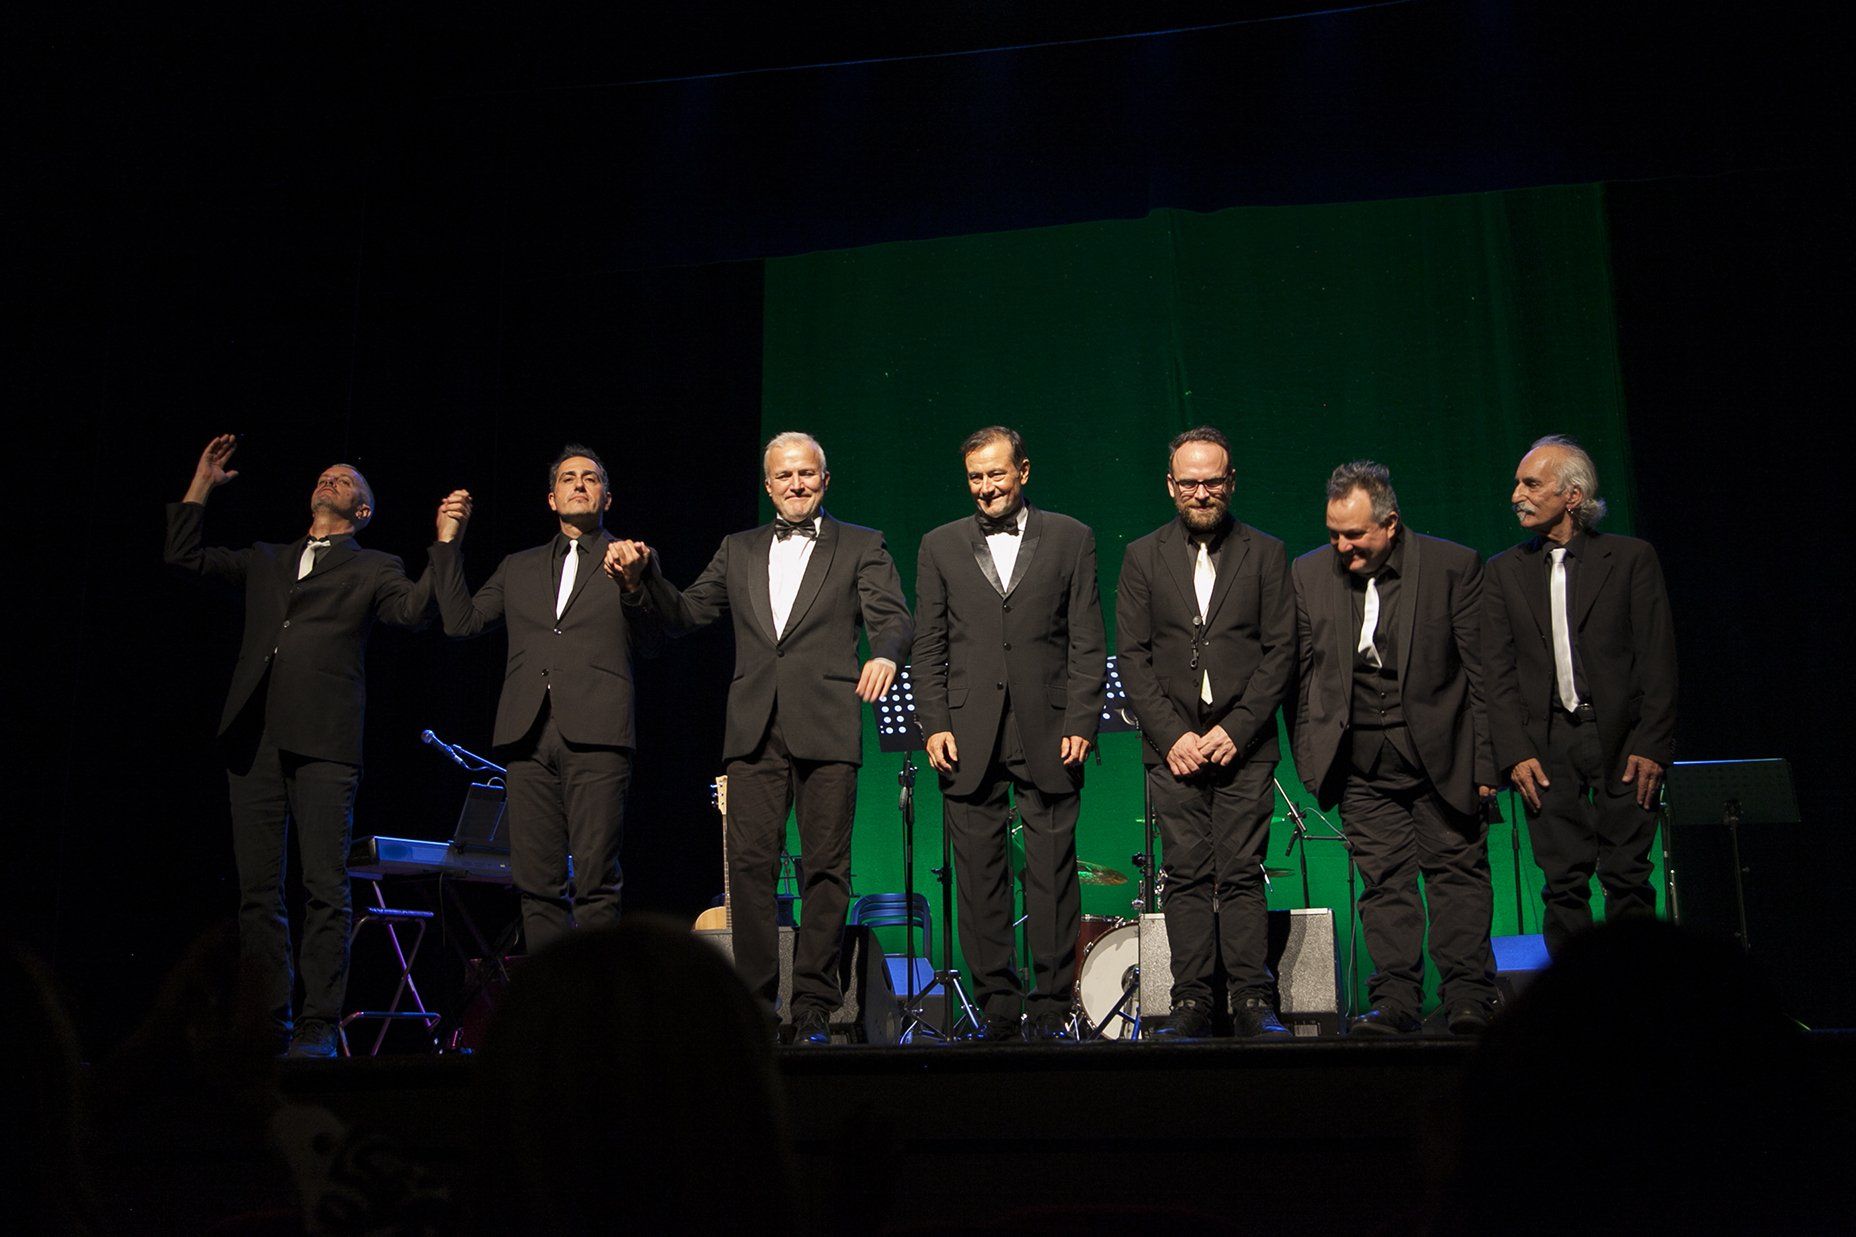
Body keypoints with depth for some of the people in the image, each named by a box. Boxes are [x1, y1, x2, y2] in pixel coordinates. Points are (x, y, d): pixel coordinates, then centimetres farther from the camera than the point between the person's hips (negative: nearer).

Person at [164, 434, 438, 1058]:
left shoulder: (373, 568, 13)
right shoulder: (267, 561, 25)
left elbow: (415, 610, -4)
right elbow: (185, 556, 22)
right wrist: (203, 481, 22)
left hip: (323, 743, -4)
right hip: (254, 740, 4)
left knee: (324, 888, -8)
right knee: (258, 889, 3)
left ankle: (319, 1027, -4)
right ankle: (269, 1023, 9)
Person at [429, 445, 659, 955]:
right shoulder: (519, 568, 24)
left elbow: (650, 640, 3)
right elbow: (462, 621, 16)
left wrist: (631, 584, -14)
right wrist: (448, 542, 12)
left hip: (594, 733, -3)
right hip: (528, 735, 4)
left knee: (594, 879, -9)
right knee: (537, 881, 2)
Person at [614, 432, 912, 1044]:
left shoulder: (861, 546, 10)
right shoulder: (738, 550, 19)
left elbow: (894, 616, -3)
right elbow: (684, 615, 17)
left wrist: (885, 653, -25)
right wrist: (646, 572, 0)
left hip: (826, 728, -2)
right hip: (754, 729, 3)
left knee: (825, 868, -1)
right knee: (749, 865, -2)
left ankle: (814, 1008, 6)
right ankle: (757, 1004, 6)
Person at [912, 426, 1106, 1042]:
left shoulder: (1070, 539, 8)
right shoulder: (940, 546, 12)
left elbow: (1087, 643, 4)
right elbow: (928, 646, 10)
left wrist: (1080, 724, -5)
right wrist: (935, 724, -1)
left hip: (1047, 734, -1)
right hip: (969, 738, 2)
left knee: (1051, 874, 0)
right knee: (979, 876, 3)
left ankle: (1051, 1007, 9)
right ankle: (996, 1005, 12)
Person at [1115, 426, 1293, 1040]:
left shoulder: (1265, 553, 8)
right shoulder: (1143, 557, 10)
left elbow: (1281, 651, 3)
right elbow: (1132, 655, 4)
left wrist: (1236, 729, -8)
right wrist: (1172, 734, -6)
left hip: (1243, 743, -1)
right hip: (1173, 744, 1)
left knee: (1242, 874, -3)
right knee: (1186, 875, 0)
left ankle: (1252, 1001, 4)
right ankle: (1193, 1001, 5)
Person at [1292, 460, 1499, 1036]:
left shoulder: (1455, 566, -6)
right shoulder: (1309, 573, 3)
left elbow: (1482, 674, -4)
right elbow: (1303, 675, 8)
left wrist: (1486, 761, -6)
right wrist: (1311, 757, 3)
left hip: (1441, 750, -2)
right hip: (1361, 760, 2)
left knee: (1457, 871, 1)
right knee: (1384, 880, 4)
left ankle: (1468, 998, 7)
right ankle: (1395, 1000, 8)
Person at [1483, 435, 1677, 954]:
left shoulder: (1631, 558, 2)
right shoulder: (1505, 571, 9)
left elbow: (1659, 661, 0)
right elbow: (1497, 672, 5)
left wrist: (1651, 746, -7)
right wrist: (1515, 752, -5)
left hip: (1621, 741, -2)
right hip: (1547, 746, 2)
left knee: (1627, 877, 2)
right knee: (1563, 884, 2)